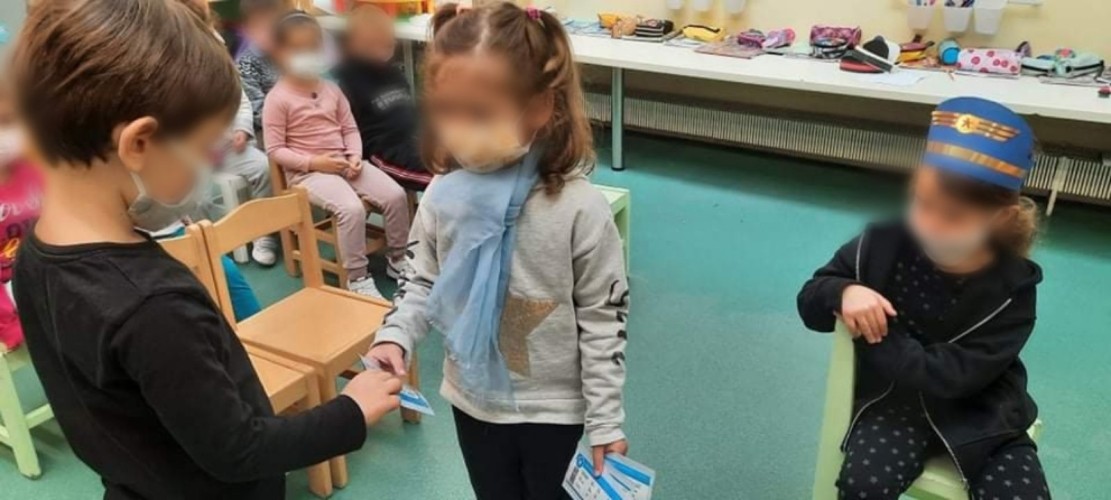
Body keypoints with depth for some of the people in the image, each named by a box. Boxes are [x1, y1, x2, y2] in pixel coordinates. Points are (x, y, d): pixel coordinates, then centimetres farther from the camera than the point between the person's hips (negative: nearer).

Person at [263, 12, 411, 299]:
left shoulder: (331, 89, 11)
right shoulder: (278, 98, -7)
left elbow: (350, 128, 13)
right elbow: (275, 150, -9)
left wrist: (355, 156, -7)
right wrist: (314, 161, -19)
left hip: (345, 163, 6)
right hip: (307, 172, -6)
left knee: (396, 195, -11)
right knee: (352, 208, -32)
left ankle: (397, 258, 8)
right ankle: (357, 278, -17)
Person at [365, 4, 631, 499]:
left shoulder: (579, 207, -23)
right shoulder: (441, 197, -12)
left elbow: (603, 320, -15)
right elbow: (421, 282, 3)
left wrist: (606, 420, -10)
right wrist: (394, 337, -15)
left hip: (554, 405, -3)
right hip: (473, 398, 4)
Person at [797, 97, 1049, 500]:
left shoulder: (1012, 291, -17)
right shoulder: (885, 242, -14)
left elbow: (944, 378, -24)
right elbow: (810, 302, -5)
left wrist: (870, 330, -24)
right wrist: (843, 293, -27)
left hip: (978, 413, 1)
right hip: (894, 399, 0)